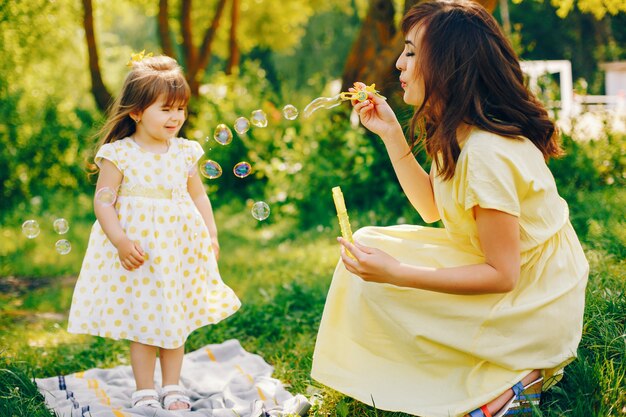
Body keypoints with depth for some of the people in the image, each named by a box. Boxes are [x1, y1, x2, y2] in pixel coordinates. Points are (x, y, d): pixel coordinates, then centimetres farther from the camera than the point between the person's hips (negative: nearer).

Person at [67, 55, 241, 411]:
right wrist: (121, 241, -21)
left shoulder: (184, 152, 2)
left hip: (179, 249, 4)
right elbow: (103, 202, -11)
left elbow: (199, 196, 12)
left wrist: (211, 234, 3)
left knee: (176, 319, 13)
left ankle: (172, 387, 28)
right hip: (139, 251, -4)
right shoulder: (118, 155, -10)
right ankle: (145, 392, 20)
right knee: (144, 322, 4)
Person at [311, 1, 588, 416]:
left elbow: (502, 274, -26)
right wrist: (390, 133, 3)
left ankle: (514, 374, -6)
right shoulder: (461, 133, 0)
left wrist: (395, 273, -29)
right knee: (370, 248, 6)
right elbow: (431, 207, 10)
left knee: (370, 287, -14)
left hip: (538, 313, -9)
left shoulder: (487, 153, -28)